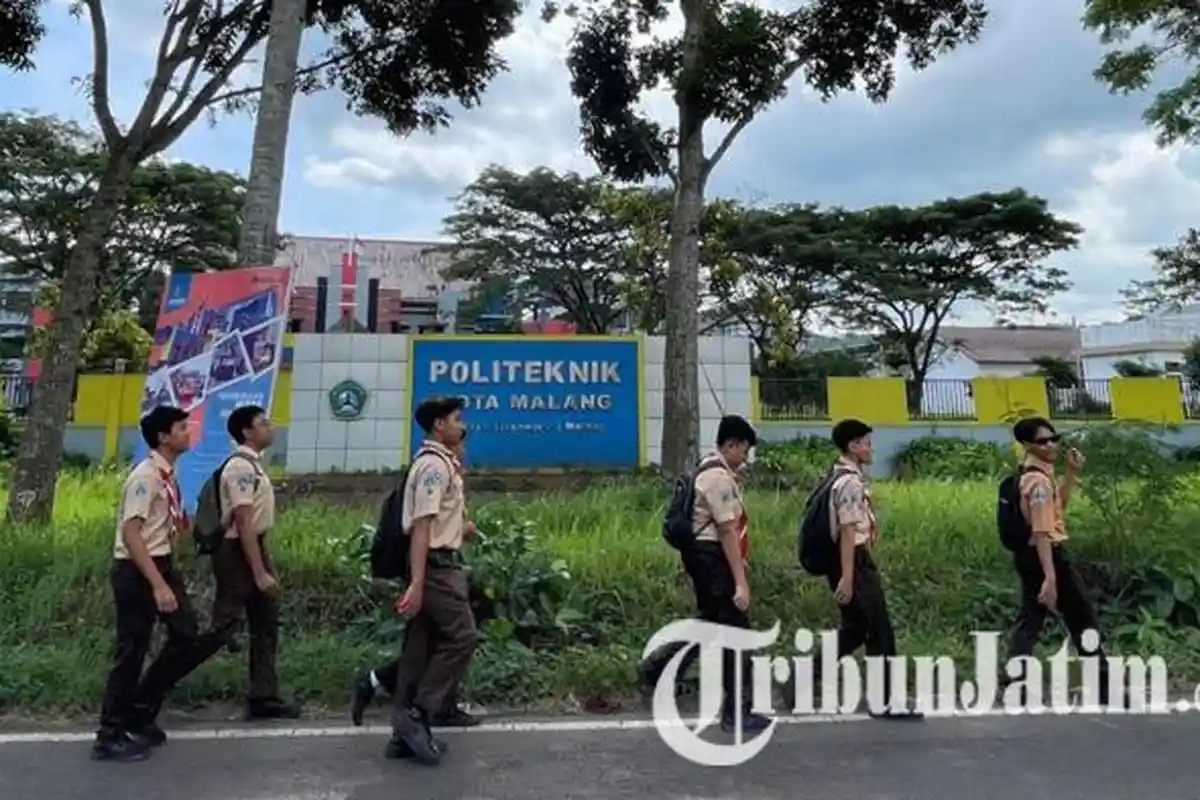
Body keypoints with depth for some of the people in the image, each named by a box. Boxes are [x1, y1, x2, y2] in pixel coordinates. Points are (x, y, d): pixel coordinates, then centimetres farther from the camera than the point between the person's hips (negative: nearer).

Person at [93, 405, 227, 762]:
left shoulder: (168, 475, 7)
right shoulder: (146, 476, -20)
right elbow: (130, 534, -25)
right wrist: (158, 585, -27)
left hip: (161, 563, 9)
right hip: (136, 570, -9)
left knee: (186, 635, 11)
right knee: (132, 653, 0)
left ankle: (140, 712, 25)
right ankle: (109, 737, 15)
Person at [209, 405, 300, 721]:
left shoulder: (254, 465, 12)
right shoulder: (241, 468, -18)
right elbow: (244, 524, -23)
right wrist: (260, 573, -24)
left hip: (255, 548, 10)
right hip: (238, 553, -10)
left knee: (265, 627, 12)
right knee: (224, 627, -3)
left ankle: (264, 698, 20)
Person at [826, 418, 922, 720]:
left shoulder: (843, 479, 14)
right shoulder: (851, 482, -17)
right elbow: (847, 531, -21)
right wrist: (847, 577, -23)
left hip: (855, 562, 10)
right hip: (855, 563, -10)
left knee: (853, 630, 17)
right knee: (880, 632, -1)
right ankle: (886, 701, 8)